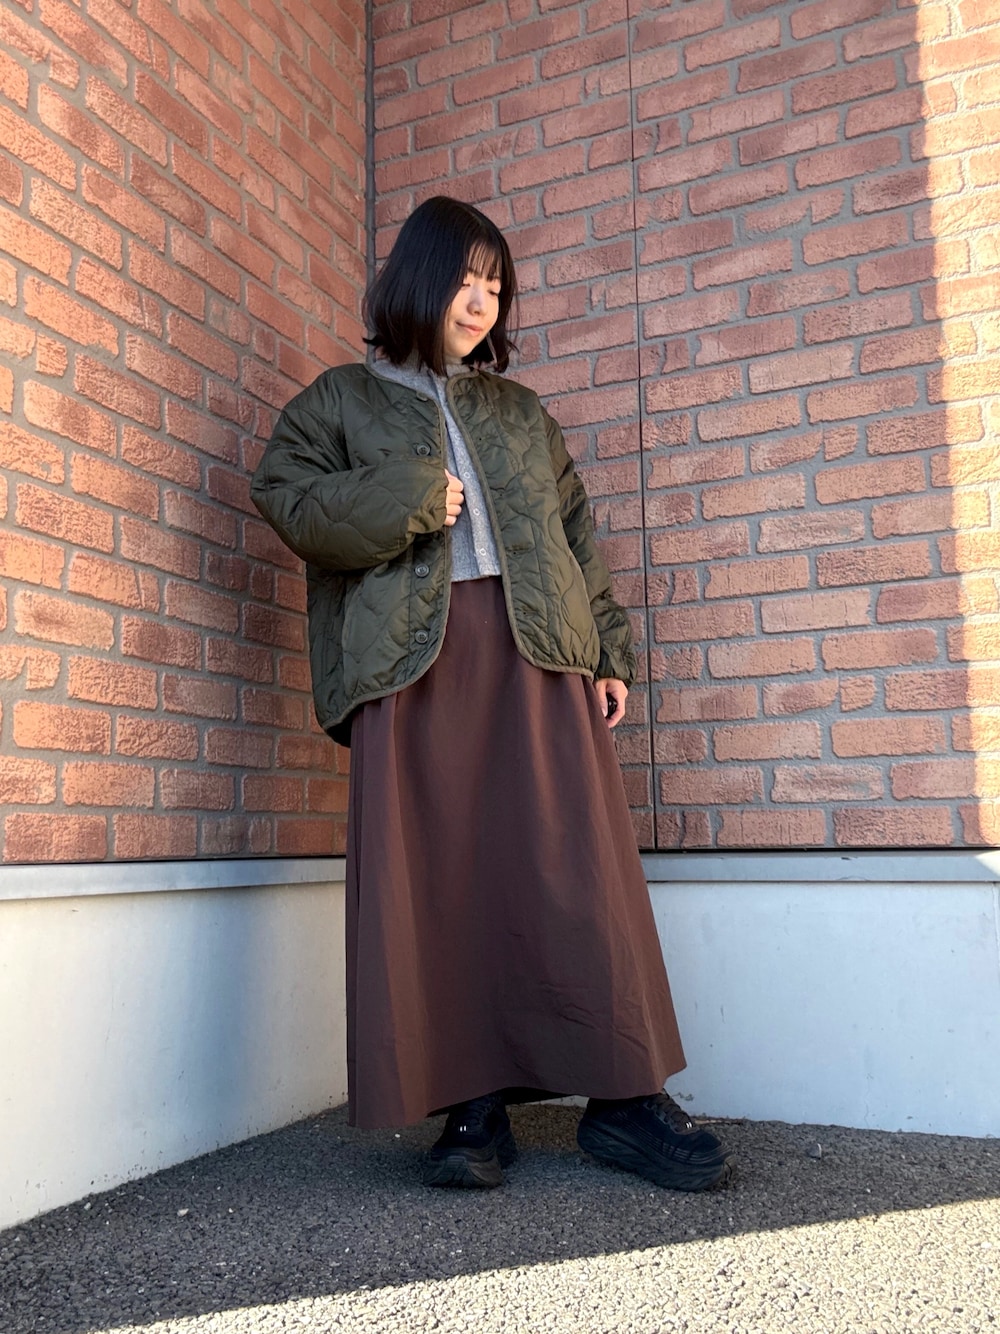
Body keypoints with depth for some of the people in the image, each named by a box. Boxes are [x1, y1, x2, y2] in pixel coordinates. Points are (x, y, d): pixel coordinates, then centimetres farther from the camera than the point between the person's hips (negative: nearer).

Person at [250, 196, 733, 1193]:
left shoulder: (520, 410, 26)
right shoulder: (341, 401, 18)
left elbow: (578, 533, 20)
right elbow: (286, 496, 4)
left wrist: (609, 651, 9)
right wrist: (410, 500, -6)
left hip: (537, 652, 2)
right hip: (411, 658, -1)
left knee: (573, 870, -6)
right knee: (437, 883, -6)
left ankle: (623, 1100, 1)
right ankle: (472, 1106, 3)